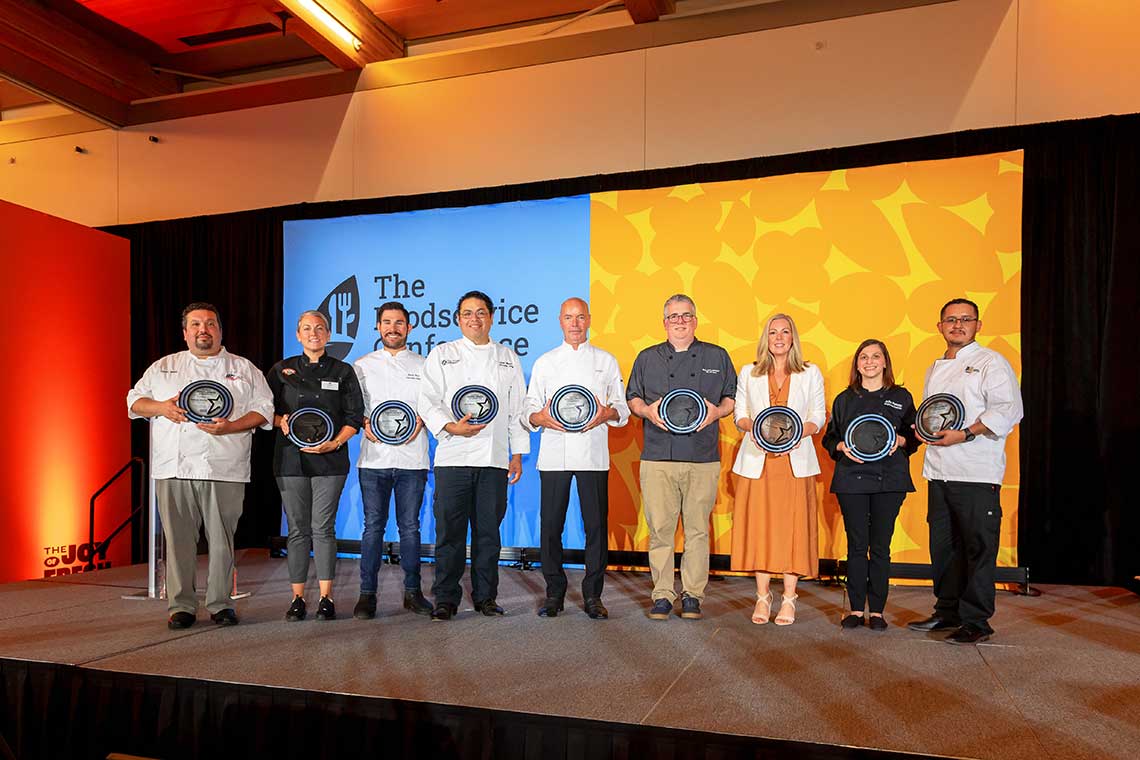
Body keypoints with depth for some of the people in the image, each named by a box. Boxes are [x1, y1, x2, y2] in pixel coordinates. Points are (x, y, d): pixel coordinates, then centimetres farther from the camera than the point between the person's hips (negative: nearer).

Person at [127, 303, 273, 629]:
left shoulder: (244, 369, 13)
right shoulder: (163, 367, 18)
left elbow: (263, 409, 6)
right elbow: (135, 401, 17)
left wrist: (231, 427, -10)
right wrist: (161, 407, -4)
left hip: (224, 469, -1)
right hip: (174, 468, 1)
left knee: (222, 539, 0)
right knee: (178, 538, 1)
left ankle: (220, 603, 10)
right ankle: (181, 605, 11)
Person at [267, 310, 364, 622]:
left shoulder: (342, 371, 8)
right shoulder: (282, 370, 12)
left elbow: (355, 416, 5)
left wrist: (334, 443, -9)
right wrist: (281, 420, -7)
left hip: (330, 460, -1)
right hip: (291, 458, 1)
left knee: (323, 528, -4)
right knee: (298, 529, 3)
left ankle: (326, 597, 4)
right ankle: (297, 597, 11)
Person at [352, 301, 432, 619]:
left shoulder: (424, 365, 12)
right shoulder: (362, 366, 13)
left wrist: (420, 420, -8)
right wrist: (365, 423, -8)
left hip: (412, 458, 0)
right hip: (374, 457, 0)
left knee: (410, 526, 4)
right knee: (373, 526, 0)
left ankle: (412, 591, 14)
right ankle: (367, 593, 8)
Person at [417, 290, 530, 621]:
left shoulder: (508, 358, 16)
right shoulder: (441, 355, 10)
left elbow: (517, 410, 15)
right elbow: (428, 402, 2)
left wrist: (518, 454, 9)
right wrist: (451, 427, -15)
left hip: (494, 458, 2)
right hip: (453, 456, -2)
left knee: (488, 531, 5)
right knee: (450, 531, -2)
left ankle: (485, 596, 17)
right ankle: (446, 598, 9)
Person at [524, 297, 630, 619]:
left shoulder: (606, 360, 13)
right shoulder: (545, 362, 14)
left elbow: (623, 408, 11)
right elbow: (528, 409, 11)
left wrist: (607, 413, -11)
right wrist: (541, 417, -11)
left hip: (593, 455, 0)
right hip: (554, 454, 1)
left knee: (596, 524, -1)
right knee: (551, 524, 0)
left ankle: (593, 595, 11)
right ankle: (554, 593, 14)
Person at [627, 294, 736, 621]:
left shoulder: (717, 357, 13)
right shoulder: (647, 358, 14)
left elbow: (732, 398, 16)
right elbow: (632, 398, 16)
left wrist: (716, 411, -5)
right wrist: (647, 410, -4)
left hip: (703, 459, 0)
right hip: (658, 458, 0)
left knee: (697, 529, 2)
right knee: (660, 528, 0)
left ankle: (692, 594, 14)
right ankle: (662, 595, 11)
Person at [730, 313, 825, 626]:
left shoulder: (811, 373, 9)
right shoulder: (749, 373, 11)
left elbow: (819, 416, 8)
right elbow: (739, 413, 11)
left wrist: (801, 431, -12)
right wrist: (753, 427, -11)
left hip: (795, 460, -1)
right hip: (757, 460, 1)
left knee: (793, 527, -2)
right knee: (759, 526, 1)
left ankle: (789, 599, 9)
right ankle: (762, 596, 13)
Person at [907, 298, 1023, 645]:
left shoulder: (992, 363, -2)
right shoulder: (936, 369, 20)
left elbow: (1008, 410, -13)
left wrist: (965, 434, -20)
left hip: (977, 473, -7)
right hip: (940, 472, 7)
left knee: (979, 547, -2)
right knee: (943, 544, 13)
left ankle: (976, 621, 7)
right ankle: (947, 611, 25)